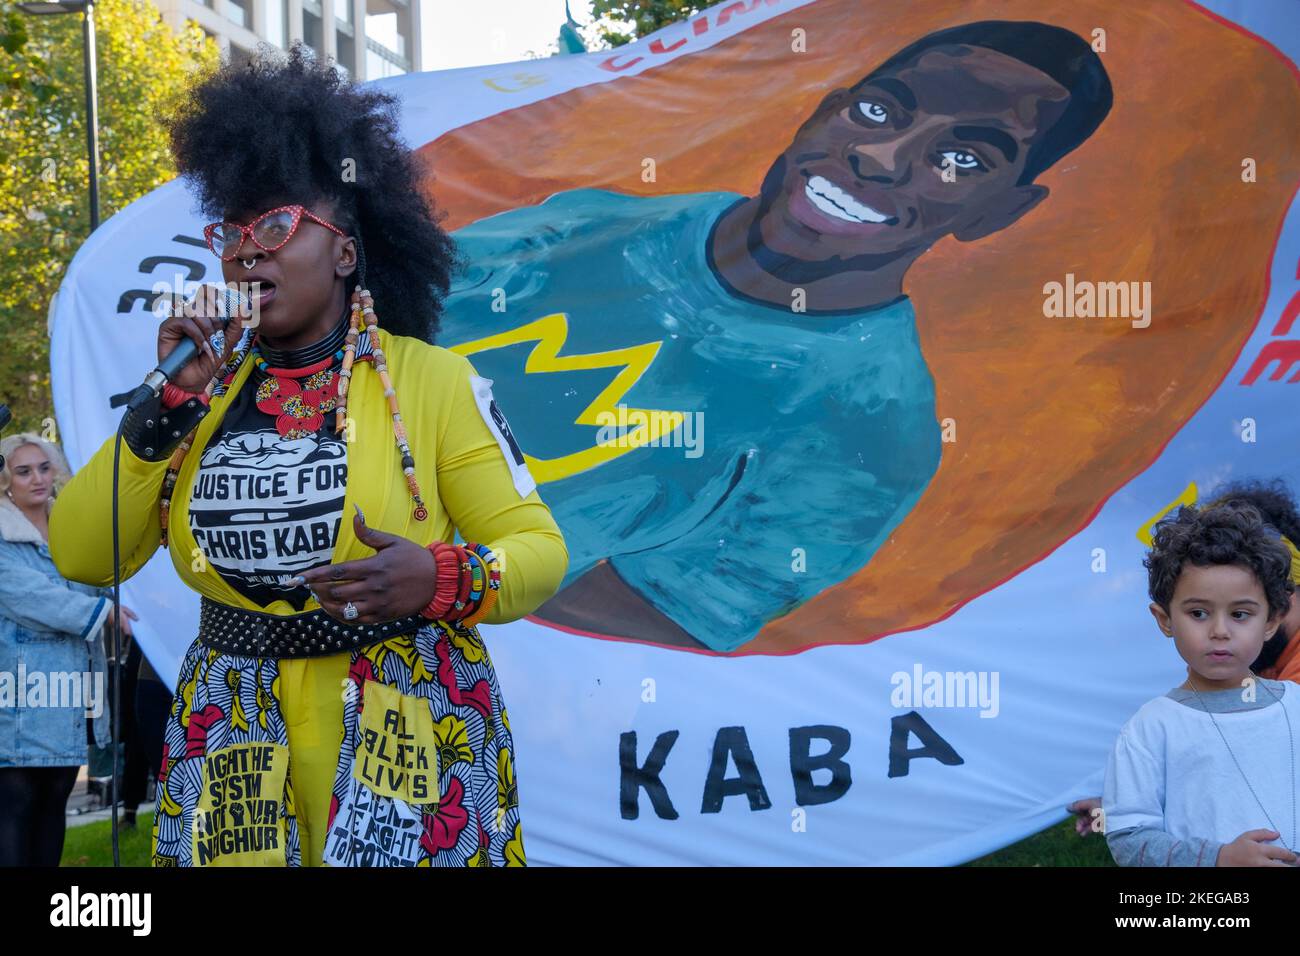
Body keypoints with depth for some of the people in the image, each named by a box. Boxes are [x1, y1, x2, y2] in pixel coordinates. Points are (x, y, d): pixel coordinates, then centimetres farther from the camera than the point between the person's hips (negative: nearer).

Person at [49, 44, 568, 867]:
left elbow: (539, 548, -7)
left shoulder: (434, 379, -7)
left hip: (407, 731, -3)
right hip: (229, 741, 4)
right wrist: (171, 400, -10)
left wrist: (440, 580, -26)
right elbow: (82, 556, -1)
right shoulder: (206, 385, 5)